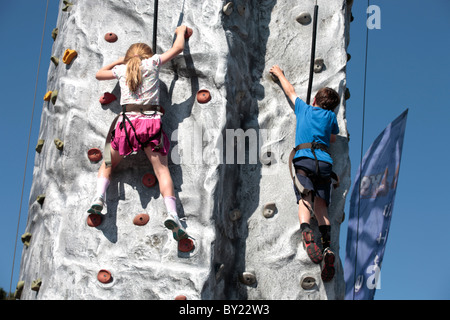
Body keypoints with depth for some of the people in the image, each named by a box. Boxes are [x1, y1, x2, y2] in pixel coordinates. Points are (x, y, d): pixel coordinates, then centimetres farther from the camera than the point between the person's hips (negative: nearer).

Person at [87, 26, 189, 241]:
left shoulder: (122, 69, 17)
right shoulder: (152, 63, 12)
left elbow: (99, 74, 36)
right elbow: (178, 48, 18)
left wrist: (121, 61, 43)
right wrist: (181, 32, 37)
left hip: (127, 122, 1)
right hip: (151, 122, -1)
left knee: (108, 164, 20)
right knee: (161, 169, -5)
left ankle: (99, 197, -3)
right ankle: (172, 214, -23)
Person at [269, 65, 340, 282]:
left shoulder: (304, 108, 21)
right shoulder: (331, 116, 22)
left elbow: (290, 91, 38)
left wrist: (279, 74, 53)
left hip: (303, 159, -2)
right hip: (324, 161, 2)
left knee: (305, 198, -19)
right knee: (321, 204, 0)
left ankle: (306, 232, -47)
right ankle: (327, 246, -19)